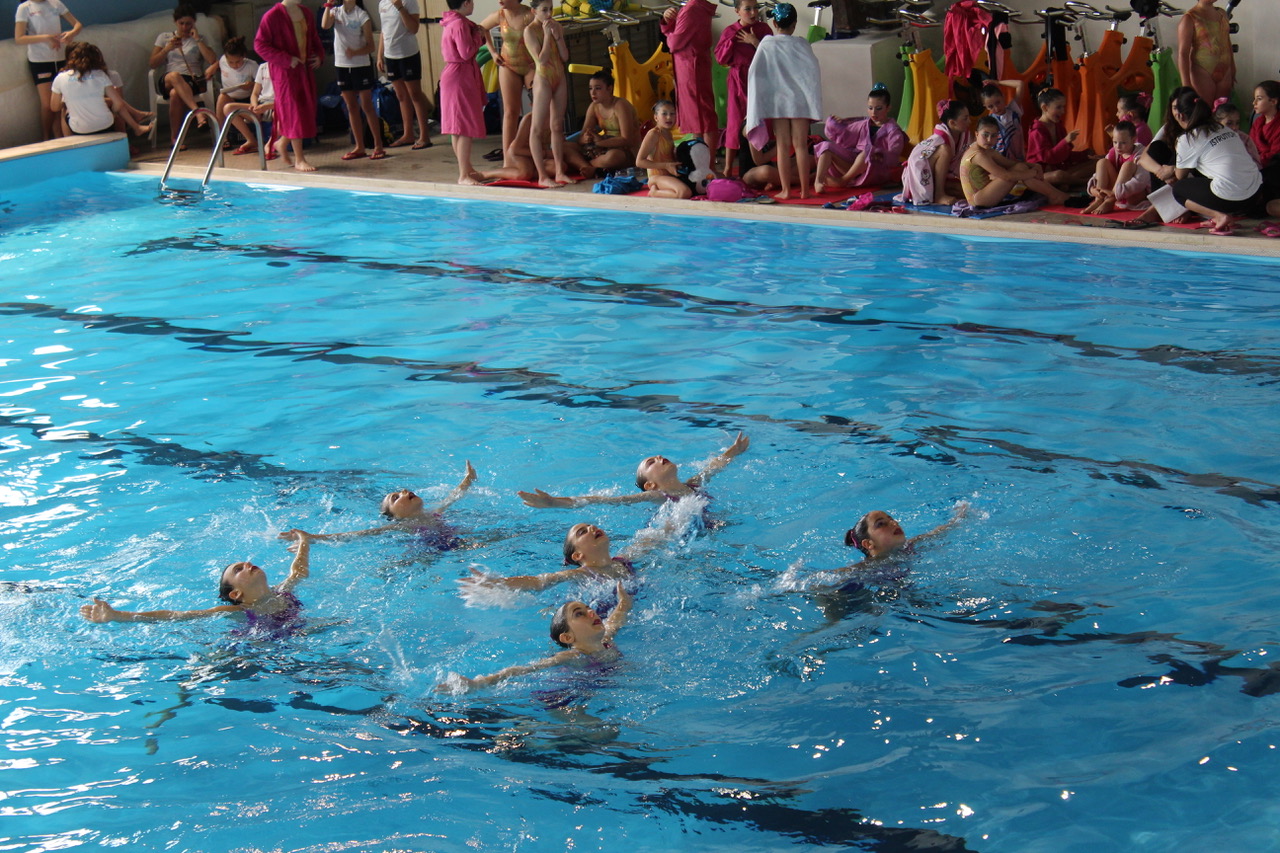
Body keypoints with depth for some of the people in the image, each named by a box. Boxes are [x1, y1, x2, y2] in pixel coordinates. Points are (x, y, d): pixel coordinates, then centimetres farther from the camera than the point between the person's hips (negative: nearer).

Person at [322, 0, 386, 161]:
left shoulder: (362, 15, -6)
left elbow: (370, 46, -8)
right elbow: (325, 25, -18)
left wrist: (355, 52, -24)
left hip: (361, 65, -3)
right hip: (342, 65, 4)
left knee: (366, 106, -3)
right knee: (351, 107, 8)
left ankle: (378, 146, 1)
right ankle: (359, 147, 14)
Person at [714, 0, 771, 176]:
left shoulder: (763, 29, 2)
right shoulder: (729, 31, 2)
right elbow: (720, 58, -5)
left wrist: (754, 42, -16)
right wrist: (732, 40, -14)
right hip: (738, 81, -1)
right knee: (735, 122, 1)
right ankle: (728, 169, 8)